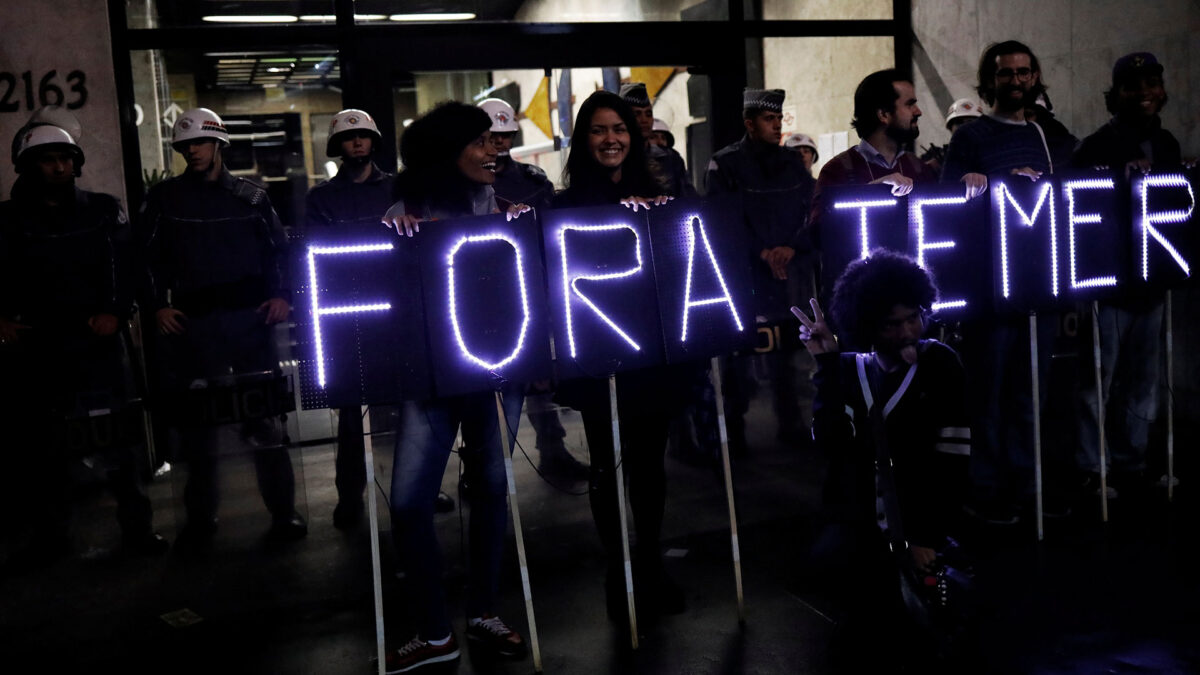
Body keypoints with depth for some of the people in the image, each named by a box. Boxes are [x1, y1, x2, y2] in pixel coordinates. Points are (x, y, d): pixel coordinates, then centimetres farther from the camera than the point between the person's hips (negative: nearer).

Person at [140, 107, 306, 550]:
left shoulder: (252, 196, 10)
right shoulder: (164, 198, 8)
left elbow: (279, 250, 11)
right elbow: (147, 258, 7)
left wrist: (281, 295, -3)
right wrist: (156, 306, -5)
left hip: (250, 318, 0)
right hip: (193, 325, 0)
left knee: (263, 416, 2)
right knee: (197, 423, 4)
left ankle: (283, 514, 10)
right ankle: (200, 521, 16)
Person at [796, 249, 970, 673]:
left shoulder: (939, 364, 1)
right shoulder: (847, 369, 5)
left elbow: (953, 459, -5)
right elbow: (830, 445, -10)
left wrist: (928, 538, -12)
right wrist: (826, 366, -14)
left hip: (915, 522, -1)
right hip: (857, 521, 1)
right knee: (832, 558, -26)